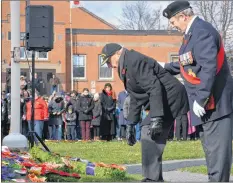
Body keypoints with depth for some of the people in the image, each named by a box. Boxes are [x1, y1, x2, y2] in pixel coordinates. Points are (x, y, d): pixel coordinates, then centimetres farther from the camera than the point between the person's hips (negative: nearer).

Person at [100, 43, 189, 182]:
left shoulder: (135, 61, -17)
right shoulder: (127, 67, 18)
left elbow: (155, 88, -26)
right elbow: (136, 99, 24)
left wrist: (156, 118, -30)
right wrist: (131, 125, 21)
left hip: (170, 97, -11)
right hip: (164, 100, 11)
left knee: (149, 135, -15)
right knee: (150, 136, 11)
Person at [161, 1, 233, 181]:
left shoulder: (202, 31, -18)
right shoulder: (194, 32, 16)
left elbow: (209, 68, -26)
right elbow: (189, 64, 28)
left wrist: (200, 99, -23)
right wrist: (164, 68, 35)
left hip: (214, 102, -11)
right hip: (208, 102, 11)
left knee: (217, 150, -8)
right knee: (212, 149, 16)